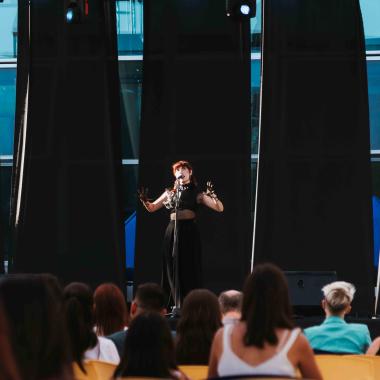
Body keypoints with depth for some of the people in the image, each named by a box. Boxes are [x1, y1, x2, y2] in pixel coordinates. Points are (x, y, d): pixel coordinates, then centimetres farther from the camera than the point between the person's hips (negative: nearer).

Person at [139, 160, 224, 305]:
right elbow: (151, 208, 18)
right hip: (172, 232, 4)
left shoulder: (196, 193, 4)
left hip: (189, 233, -4)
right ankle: (178, 306, 8)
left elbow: (220, 208, -2)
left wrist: (212, 195, -20)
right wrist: (144, 200, -2)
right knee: (173, 271, 3)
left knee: (189, 271, -5)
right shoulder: (170, 193, 15)